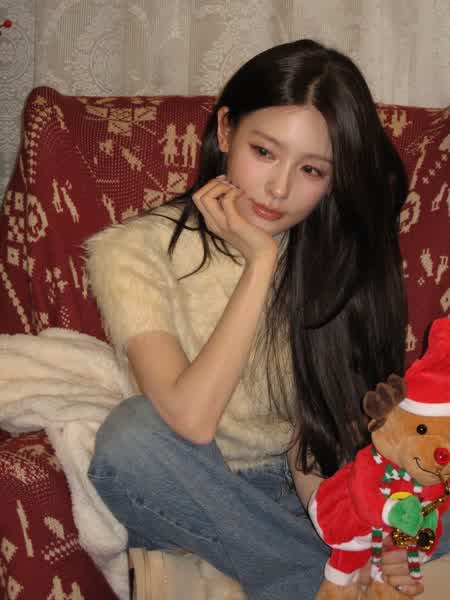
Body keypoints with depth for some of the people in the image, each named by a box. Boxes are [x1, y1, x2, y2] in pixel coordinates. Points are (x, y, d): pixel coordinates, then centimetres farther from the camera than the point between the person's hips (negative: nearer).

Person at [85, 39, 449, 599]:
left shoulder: (333, 256, -4)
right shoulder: (134, 251, -14)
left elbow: (320, 429, -7)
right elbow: (190, 420, -28)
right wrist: (259, 263, -25)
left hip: (290, 496, 1)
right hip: (183, 501, 0)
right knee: (133, 430, -34)